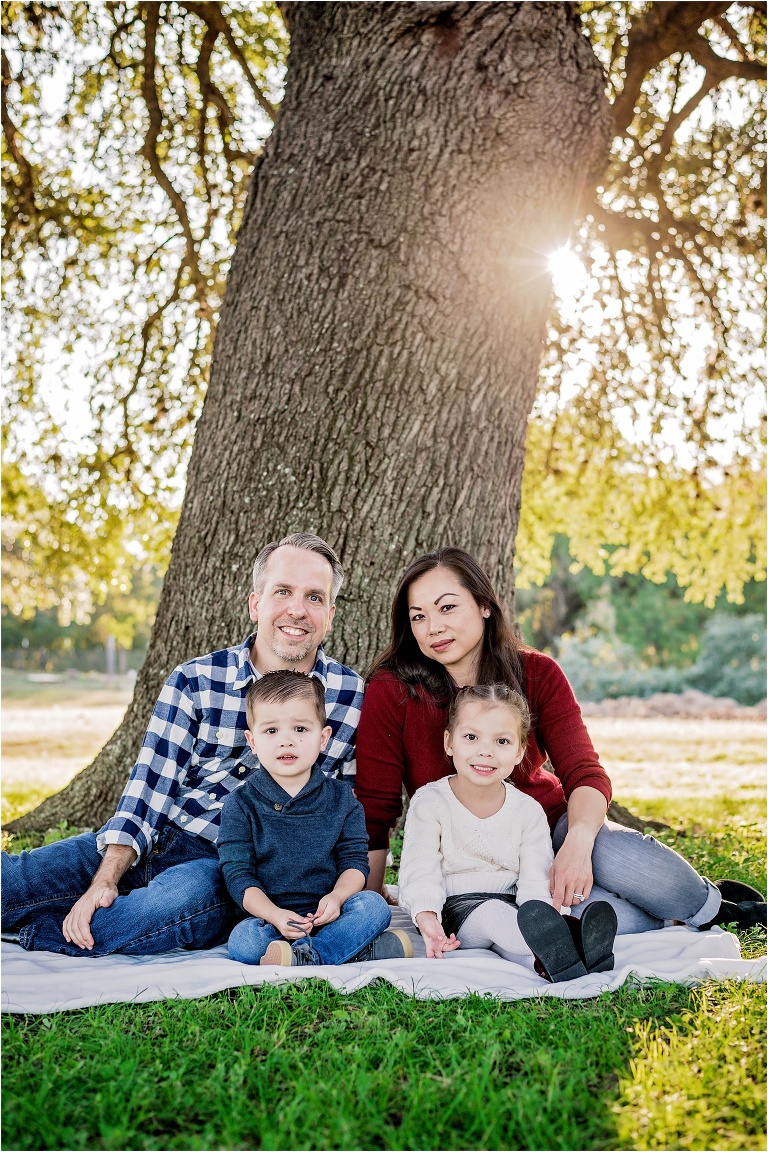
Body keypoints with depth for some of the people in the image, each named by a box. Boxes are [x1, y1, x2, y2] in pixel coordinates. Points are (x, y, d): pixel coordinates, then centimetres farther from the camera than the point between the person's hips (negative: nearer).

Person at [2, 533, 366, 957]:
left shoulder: (351, 697, -2)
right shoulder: (194, 681, -1)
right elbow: (149, 791, -4)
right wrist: (106, 880, -17)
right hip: (157, 840, 2)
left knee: (181, 897, -36)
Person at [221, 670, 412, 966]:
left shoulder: (341, 798, 6)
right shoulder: (241, 805, 1)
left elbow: (355, 860, 3)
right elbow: (238, 874, -5)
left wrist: (336, 897, -19)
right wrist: (274, 914, -22)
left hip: (327, 917, 2)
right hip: (268, 917, -2)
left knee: (374, 905, -24)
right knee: (243, 940, -32)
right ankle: (360, 949, -32)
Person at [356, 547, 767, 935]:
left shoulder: (537, 675, -7)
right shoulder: (391, 692, -14)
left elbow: (585, 774, -14)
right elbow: (375, 811, -11)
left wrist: (577, 844, -35)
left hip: (552, 824, 2)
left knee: (616, 853, -34)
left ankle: (709, 903, -2)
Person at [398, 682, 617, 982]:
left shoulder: (529, 811, 1)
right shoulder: (429, 802, -4)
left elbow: (535, 884, -6)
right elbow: (420, 871, -13)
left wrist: (538, 922, -28)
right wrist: (427, 917, -33)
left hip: (506, 905, 3)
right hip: (454, 910, -3)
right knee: (490, 913, -33)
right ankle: (552, 954, -54)